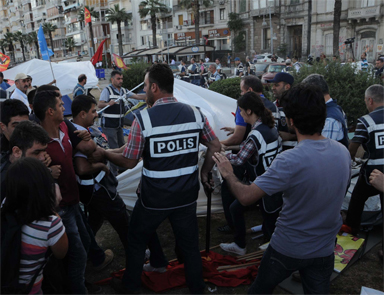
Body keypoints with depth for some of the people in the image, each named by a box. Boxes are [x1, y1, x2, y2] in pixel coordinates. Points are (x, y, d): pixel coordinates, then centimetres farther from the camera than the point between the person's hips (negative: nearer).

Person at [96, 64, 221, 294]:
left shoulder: (143, 118, -17)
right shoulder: (195, 113, -6)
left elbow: (130, 162, -11)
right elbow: (215, 146, 0)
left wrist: (104, 153, 7)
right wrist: (205, 173, 13)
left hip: (154, 198, -3)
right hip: (187, 196, 3)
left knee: (137, 240, 23)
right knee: (190, 244, 21)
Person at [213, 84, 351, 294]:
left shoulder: (290, 161, -31)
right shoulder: (343, 152, -11)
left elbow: (245, 197, -27)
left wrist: (228, 174, -9)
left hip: (287, 249, -4)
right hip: (324, 251, 4)